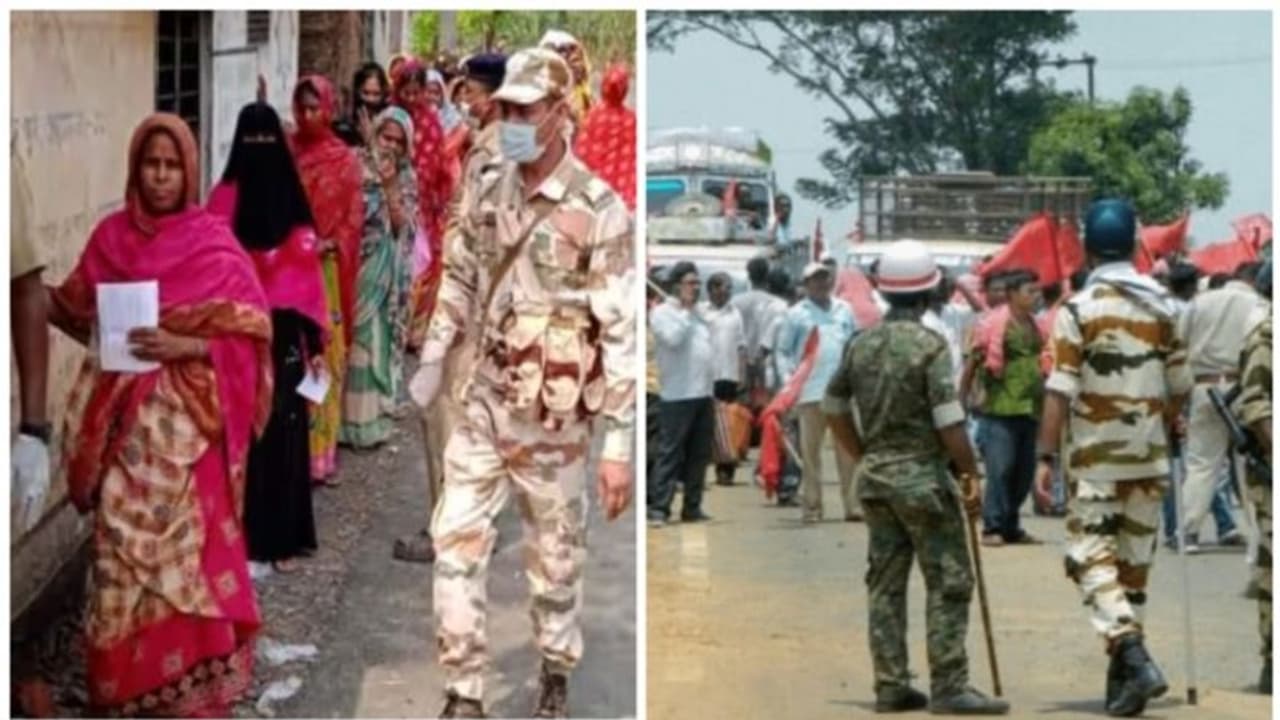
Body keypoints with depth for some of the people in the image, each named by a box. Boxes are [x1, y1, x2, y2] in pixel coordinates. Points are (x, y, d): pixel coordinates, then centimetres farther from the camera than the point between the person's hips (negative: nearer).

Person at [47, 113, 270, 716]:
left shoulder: (213, 243, -5)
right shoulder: (111, 236, 6)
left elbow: (250, 332, -6)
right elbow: (79, 312, 13)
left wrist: (183, 347, -18)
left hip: (188, 420, -3)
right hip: (124, 416, 3)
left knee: (184, 542, -4)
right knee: (123, 543, 3)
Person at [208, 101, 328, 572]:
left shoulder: (291, 197, 9)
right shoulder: (226, 199, -6)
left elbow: (308, 271, 9)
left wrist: (316, 339, 6)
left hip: (286, 332, 4)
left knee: (284, 431, 7)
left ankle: (281, 538, 16)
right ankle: (246, 539, 3)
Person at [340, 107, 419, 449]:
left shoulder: (406, 179, 6)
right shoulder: (359, 167, -7)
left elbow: (404, 227, -5)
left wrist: (391, 187, -13)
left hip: (391, 269, 4)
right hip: (360, 264, -4)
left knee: (383, 336, 11)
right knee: (359, 337, -7)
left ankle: (375, 413, 22)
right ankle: (355, 419, -2)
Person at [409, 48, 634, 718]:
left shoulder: (599, 210, -17)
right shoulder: (487, 191, 0)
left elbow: (622, 334, -17)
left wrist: (619, 445, -18)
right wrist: (432, 359, 9)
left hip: (553, 419, -5)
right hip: (485, 404, 5)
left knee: (555, 555, 10)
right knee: (456, 538, 0)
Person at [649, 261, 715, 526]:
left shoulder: (699, 314, 19)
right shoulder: (662, 312, -3)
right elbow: (673, 338, -21)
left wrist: (712, 386, 16)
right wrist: (685, 310, -10)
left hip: (704, 394, 7)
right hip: (678, 395, -7)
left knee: (699, 454, 9)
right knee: (670, 453, -9)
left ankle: (692, 506, 15)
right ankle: (659, 507, -10)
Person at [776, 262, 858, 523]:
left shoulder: (844, 310, 10)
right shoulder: (796, 314, 1)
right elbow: (783, 351, 2)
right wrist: (789, 378, -11)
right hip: (810, 392, -2)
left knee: (848, 450, 0)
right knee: (810, 452, 3)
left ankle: (852, 504, 1)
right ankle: (812, 506, 8)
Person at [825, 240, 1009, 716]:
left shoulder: (861, 344, 5)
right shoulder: (930, 345, -14)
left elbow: (834, 409, 14)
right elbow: (950, 422, -17)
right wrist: (971, 474, -8)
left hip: (875, 477, 7)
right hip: (922, 475, -7)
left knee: (885, 584, 9)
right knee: (949, 583, -1)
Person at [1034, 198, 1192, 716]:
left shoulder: (1079, 309, -9)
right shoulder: (1162, 308, 5)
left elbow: (1060, 391, -14)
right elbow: (1179, 387, 9)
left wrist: (1045, 456, -11)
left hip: (1095, 458, -4)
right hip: (1148, 456, 4)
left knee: (1092, 556, -3)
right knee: (1136, 560, 12)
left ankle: (1133, 656, -21)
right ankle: (1125, 672, 19)